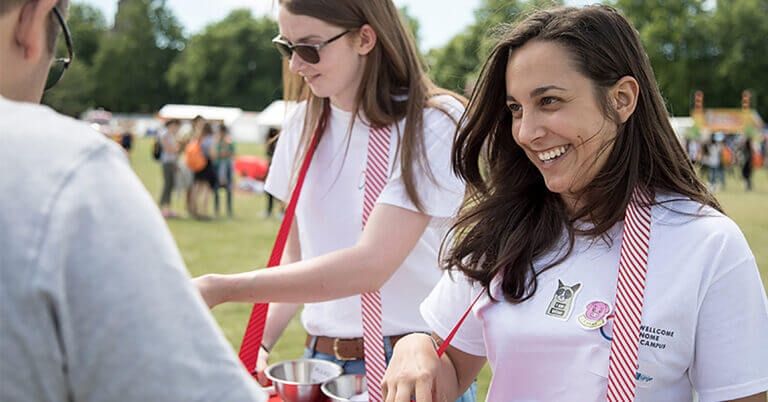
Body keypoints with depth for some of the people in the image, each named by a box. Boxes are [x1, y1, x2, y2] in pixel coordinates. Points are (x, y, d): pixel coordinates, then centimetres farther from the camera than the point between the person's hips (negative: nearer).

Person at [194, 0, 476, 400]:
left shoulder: (434, 125, -15)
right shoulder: (304, 124, 5)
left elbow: (369, 265, -24)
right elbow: (297, 255, 11)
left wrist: (220, 288, -25)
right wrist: (261, 344, -4)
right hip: (320, 356, 5)